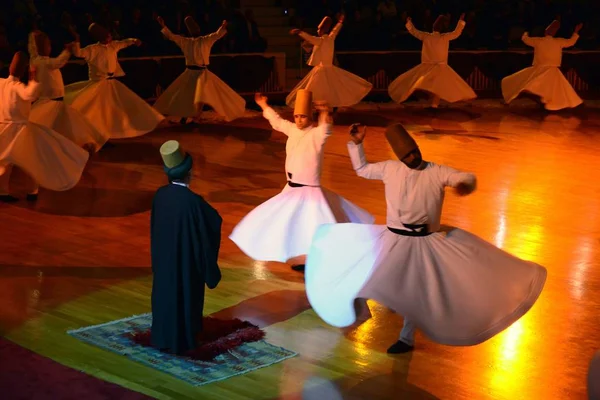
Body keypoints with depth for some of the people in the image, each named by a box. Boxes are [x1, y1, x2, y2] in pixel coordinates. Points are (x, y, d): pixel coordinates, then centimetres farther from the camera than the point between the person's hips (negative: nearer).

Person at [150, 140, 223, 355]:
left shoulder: (160, 194, -8)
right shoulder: (193, 200, -26)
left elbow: (155, 225, 7)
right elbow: (215, 221, -13)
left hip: (163, 256, 6)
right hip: (186, 258, -5)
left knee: (165, 292, 18)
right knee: (185, 296, 9)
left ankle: (162, 337, 29)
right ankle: (181, 341, 18)